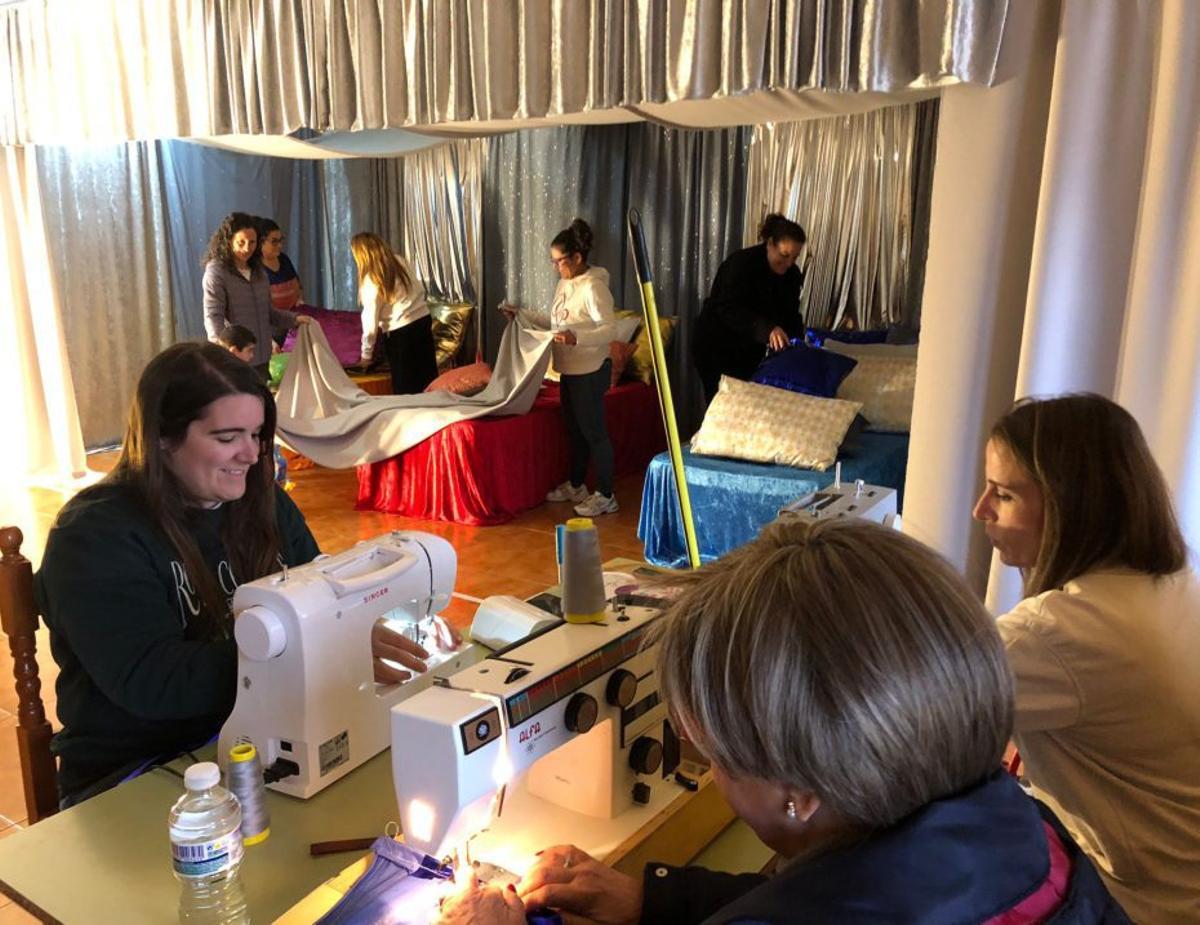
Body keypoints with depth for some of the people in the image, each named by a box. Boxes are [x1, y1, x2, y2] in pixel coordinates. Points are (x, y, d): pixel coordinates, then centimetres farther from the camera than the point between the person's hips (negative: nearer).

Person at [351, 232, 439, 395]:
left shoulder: (370, 281, -13)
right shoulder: (399, 261, 3)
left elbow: (370, 321, -10)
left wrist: (367, 353, 0)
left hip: (400, 332, -6)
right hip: (424, 319, 6)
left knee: (405, 387, 7)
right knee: (428, 376, 15)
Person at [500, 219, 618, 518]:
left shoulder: (594, 287, -19)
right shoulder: (565, 284, 10)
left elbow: (610, 328, -25)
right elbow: (555, 323, 19)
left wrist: (576, 338, -38)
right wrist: (521, 315, 11)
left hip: (591, 371, -9)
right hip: (569, 370, 9)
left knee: (593, 431, -3)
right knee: (574, 429, 18)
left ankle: (606, 496, 6)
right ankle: (576, 485, 31)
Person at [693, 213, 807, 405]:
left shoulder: (792, 274, -1)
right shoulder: (741, 263, -22)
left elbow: (790, 313, 2)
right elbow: (729, 309, -33)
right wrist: (767, 329, -46)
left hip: (751, 351, 7)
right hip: (718, 348, -6)